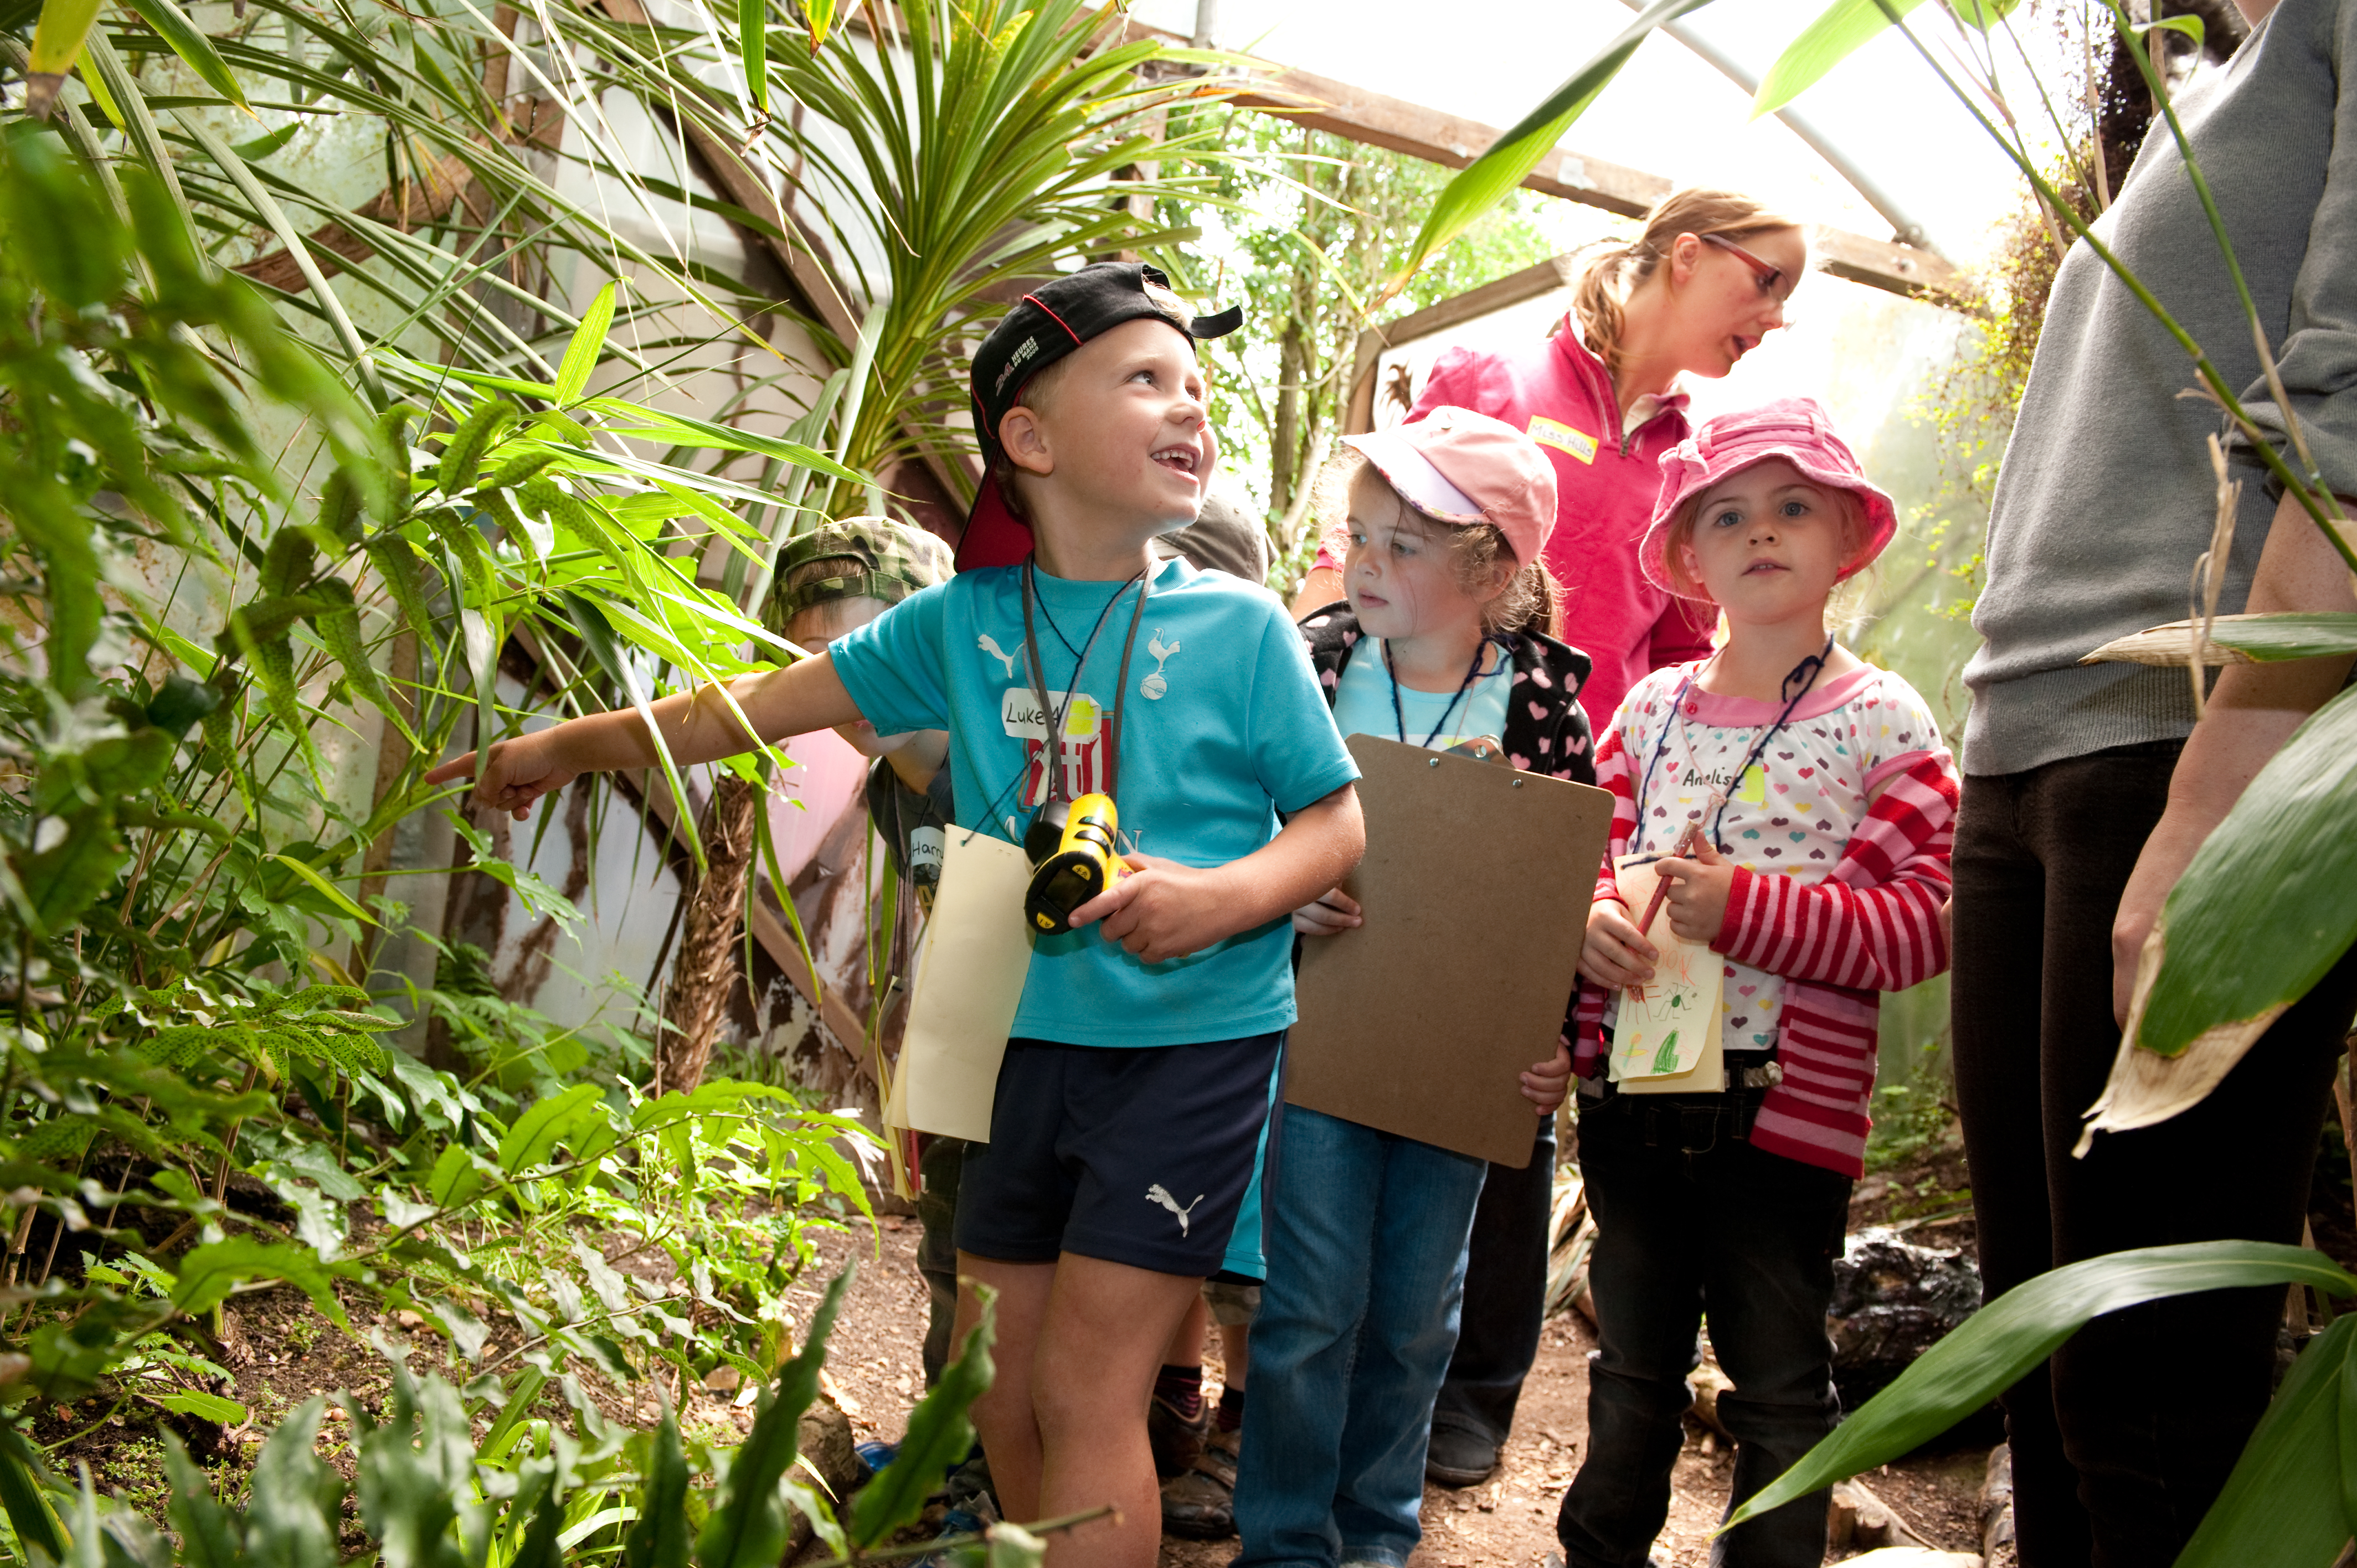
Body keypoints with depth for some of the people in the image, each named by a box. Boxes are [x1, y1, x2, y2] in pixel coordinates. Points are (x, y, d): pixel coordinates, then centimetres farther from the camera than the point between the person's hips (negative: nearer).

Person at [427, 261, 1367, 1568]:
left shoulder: (1239, 627, -8)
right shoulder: (964, 622, 1)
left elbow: (1338, 821, -3)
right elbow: (764, 706, 10)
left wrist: (1226, 894, -23)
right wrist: (566, 747, 17)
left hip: (1192, 1042, -4)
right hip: (1027, 1037, 5)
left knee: (1084, 1395, -7)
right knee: (996, 1386, 14)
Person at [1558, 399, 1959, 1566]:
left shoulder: (1882, 722, -6)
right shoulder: (1653, 706, 7)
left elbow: (1925, 922, -13)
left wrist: (1745, 908, -21)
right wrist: (1586, 918, -11)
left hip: (1787, 1107, -4)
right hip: (1632, 1088, 4)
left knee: (1778, 1389, 9)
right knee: (1633, 1368, 19)